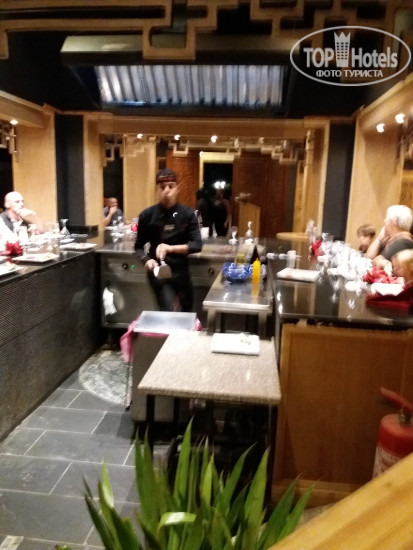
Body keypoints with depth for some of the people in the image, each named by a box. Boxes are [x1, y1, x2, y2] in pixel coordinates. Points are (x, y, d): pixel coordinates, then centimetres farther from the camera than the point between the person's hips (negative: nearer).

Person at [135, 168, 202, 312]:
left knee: (186, 313, 16)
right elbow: (139, 246, 3)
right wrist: (146, 260, -18)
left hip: (181, 271, 3)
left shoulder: (187, 214, -2)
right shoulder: (147, 215, -4)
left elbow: (197, 245, -9)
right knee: (172, 314, -19)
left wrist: (171, 248, -23)